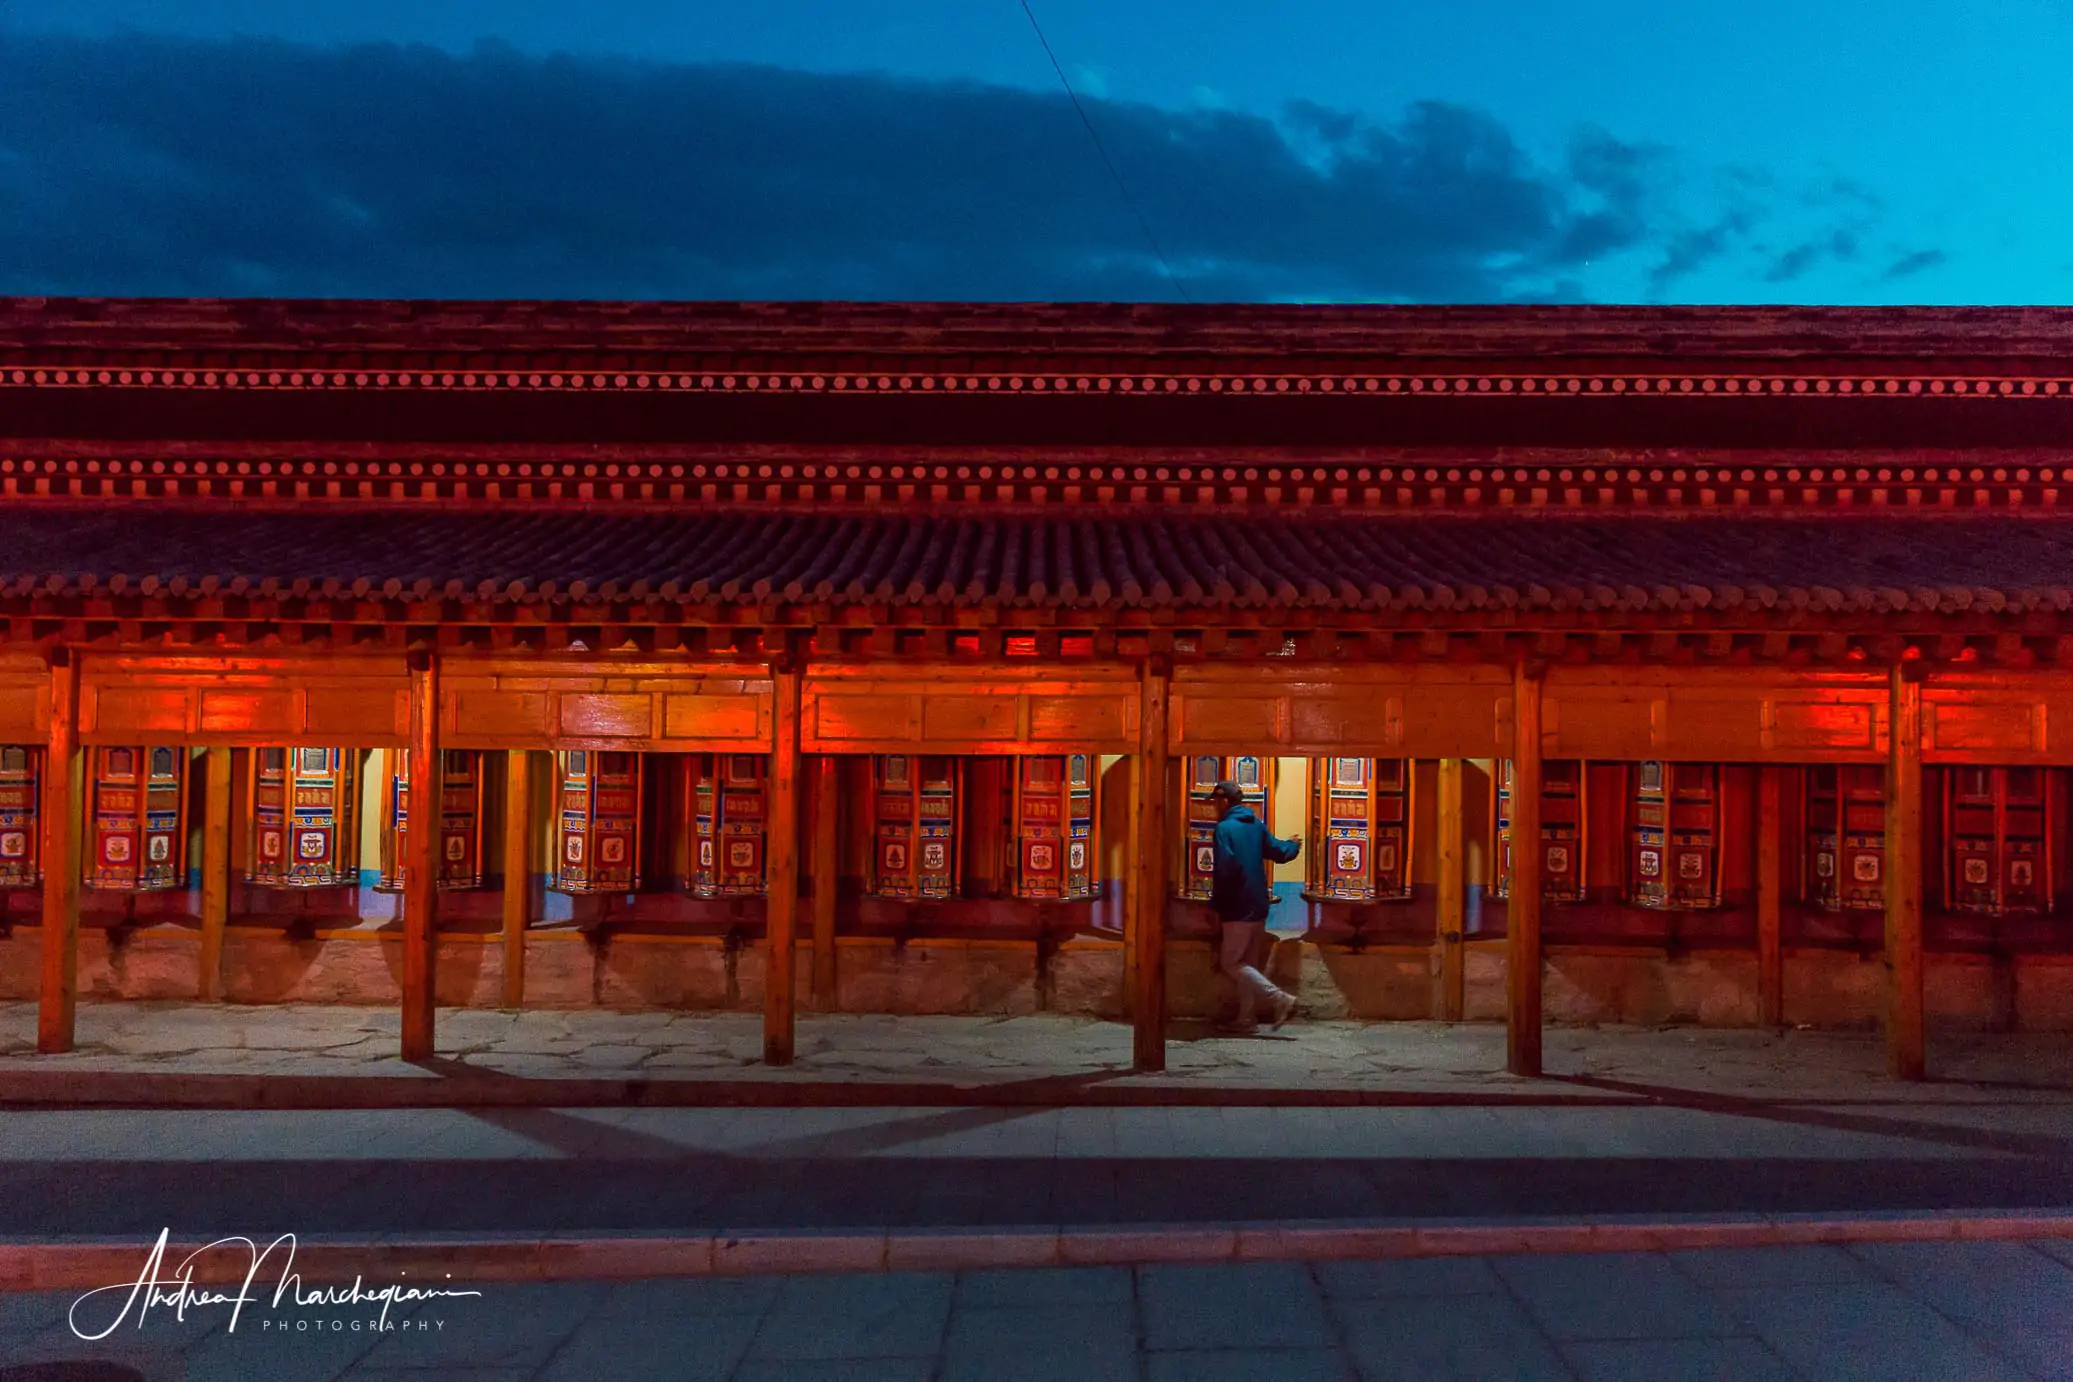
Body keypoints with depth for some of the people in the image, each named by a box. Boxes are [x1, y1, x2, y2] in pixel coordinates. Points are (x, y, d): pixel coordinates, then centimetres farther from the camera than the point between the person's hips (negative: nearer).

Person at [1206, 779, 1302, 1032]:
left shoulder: (1225, 828, -15)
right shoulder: (1255, 825, 10)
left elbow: (1225, 871, -23)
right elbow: (1279, 852, 15)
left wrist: (1215, 905, -14)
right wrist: (1294, 845, 39)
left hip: (1239, 908, -9)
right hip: (1259, 906, 9)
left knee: (1230, 963, -2)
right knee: (1243, 962, 15)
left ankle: (1280, 999, -11)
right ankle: (1247, 1019, 15)